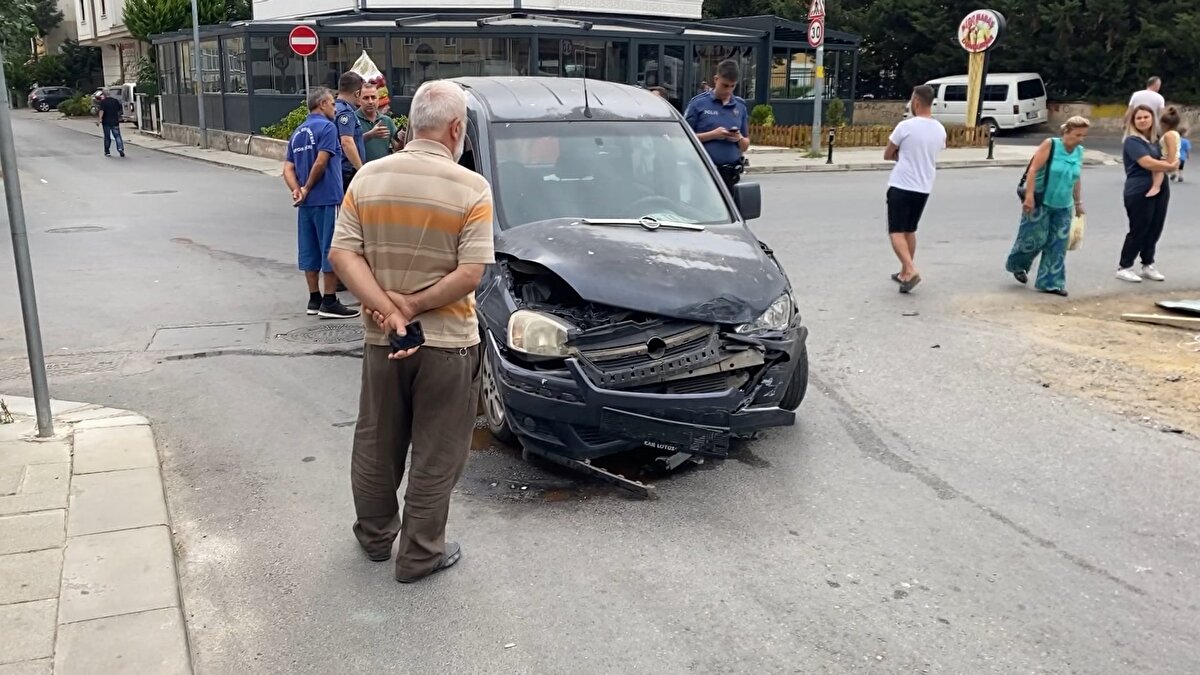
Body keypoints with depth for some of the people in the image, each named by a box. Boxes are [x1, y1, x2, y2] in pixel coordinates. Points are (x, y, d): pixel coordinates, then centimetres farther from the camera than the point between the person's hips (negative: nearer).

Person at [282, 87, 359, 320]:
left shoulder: (297, 133, 16)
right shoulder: (326, 127, -9)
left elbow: (288, 169, 8)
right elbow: (320, 163, -18)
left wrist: (296, 190, -5)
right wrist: (307, 189, -6)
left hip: (307, 202, 8)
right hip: (327, 199, -8)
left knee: (310, 251, 11)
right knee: (332, 251, -2)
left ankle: (314, 299, 17)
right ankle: (329, 302, 0)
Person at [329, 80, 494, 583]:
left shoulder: (368, 178, -1)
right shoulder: (471, 189, -13)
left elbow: (343, 254, -7)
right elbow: (470, 274, -19)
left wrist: (386, 307, -12)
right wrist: (414, 306, -12)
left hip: (381, 340, 4)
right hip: (447, 343, -4)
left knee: (375, 446, 20)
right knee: (435, 457, 10)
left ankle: (375, 536, 37)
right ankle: (419, 555, 20)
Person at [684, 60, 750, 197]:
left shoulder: (741, 106, 12)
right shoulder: (698, 103, 0)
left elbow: (745, 145, 18)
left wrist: (739, 139, -6)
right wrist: (713, 135, -13)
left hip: (731, 174, 4)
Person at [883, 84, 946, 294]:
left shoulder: (905, 126, -13)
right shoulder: (940, 130, 5)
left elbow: (887, 155, -3)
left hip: (901, 186, -6)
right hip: (924, 188, 6)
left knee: (896, 231, -3)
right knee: (909, 231, 18)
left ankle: (911, 270, -20)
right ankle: (904, 273, 24)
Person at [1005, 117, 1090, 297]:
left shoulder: (1079, 152, 6)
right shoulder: (1050, 145, -11)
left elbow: (1077, 180, 16)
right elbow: (1033, 170, -16)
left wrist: (1078, 203, 19)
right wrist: (1029, 196, -23)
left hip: (1063, 207, 6)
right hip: (1040, 202, -6)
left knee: (1057, 245, 4)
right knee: (1034, 238, 0)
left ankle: (1050, 282, 11)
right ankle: (1017, 265, 29)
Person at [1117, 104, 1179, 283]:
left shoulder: (1156, 139, 13)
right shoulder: (1132, 141, -11)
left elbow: (1169, 158, 26)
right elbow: (1148, 163, -21)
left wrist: (1172, 162, 2)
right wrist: (1170, 166, -7)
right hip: (1140, 192, -7)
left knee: (1155, 229, 11)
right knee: (1138, 230, -3)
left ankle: (1148, 265, 24)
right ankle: (1124, 267, 7)